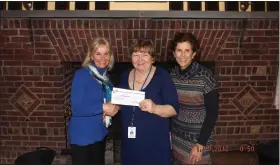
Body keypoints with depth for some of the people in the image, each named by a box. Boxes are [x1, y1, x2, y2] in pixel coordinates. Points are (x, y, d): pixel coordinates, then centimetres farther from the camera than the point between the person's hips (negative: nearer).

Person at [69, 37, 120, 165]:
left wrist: (113, 108, -4)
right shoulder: (81, 74, -18)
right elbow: (76, 109, -22)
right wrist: (103, 107, -24)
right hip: (82, 136, -7)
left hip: (100, 134, 7)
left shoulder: (106, 76, 4)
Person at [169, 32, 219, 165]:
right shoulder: (172, 75, -3)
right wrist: (168, 132, 5)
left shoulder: (204, 76, -17)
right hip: (176, 136, 4)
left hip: (198, 137, -4)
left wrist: (200, 144, -16)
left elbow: (212, 113, -15)